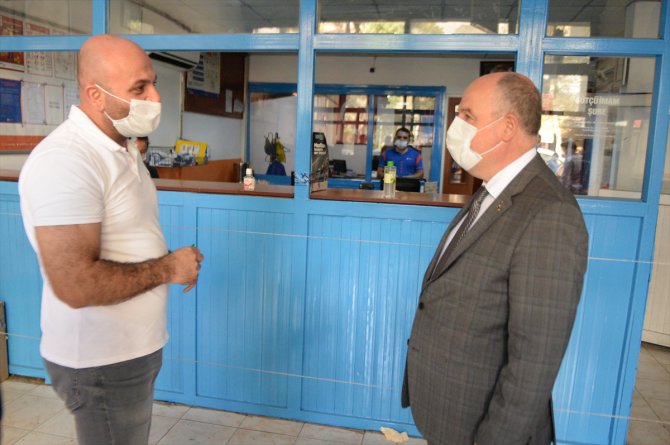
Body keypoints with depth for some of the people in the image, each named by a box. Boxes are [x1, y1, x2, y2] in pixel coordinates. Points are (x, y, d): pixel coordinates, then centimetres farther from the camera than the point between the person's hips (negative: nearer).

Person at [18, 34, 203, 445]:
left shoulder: (122, 148, 8)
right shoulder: (65, 161, -25)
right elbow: (76, 285, -32)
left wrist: (175, 262, 0)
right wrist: (167, 268, -19)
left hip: (135, 346, 9)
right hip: (101, 363, -9)